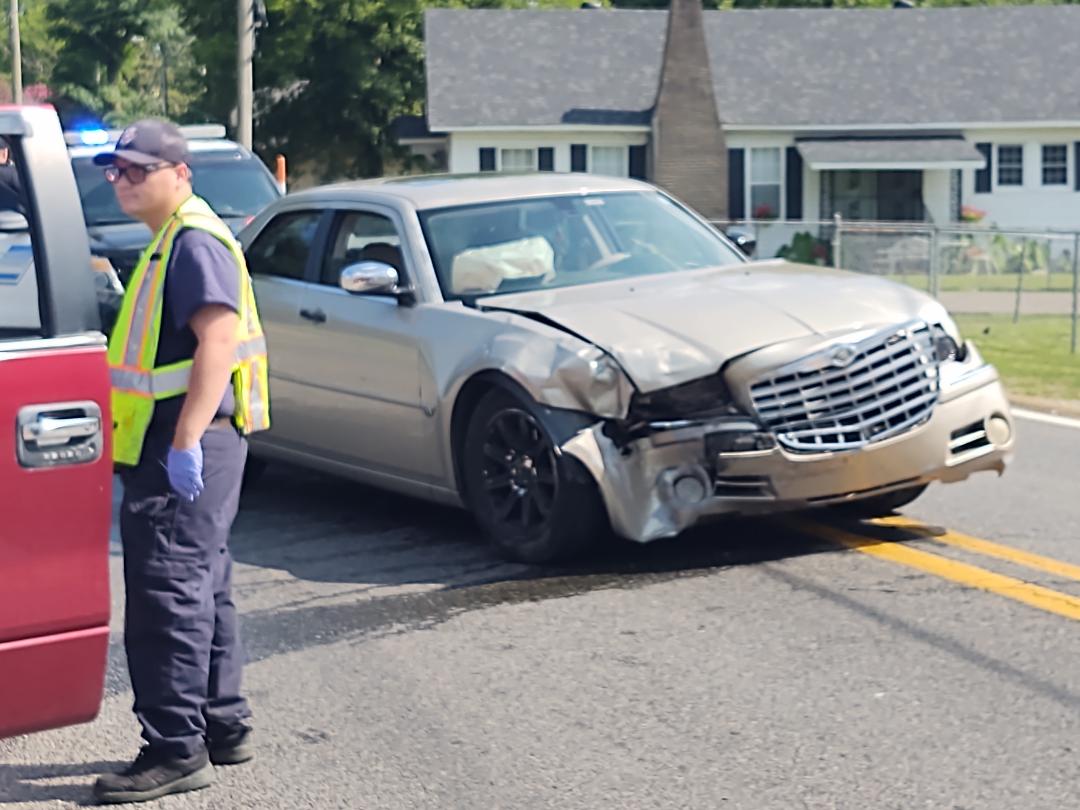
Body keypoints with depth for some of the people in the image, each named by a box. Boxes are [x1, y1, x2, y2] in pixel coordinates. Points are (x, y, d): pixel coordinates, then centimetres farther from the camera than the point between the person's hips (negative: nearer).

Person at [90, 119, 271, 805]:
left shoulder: (194, 242, -14)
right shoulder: (172, 241, 20)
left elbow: (218, 343, -24)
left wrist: (185, 441, -29)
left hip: (186, 447, -11)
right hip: (181, 445, 11)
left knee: (167, 593, -9)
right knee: (202, 589, 16)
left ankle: (176, 750, -5)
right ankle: (225, 727, 25)